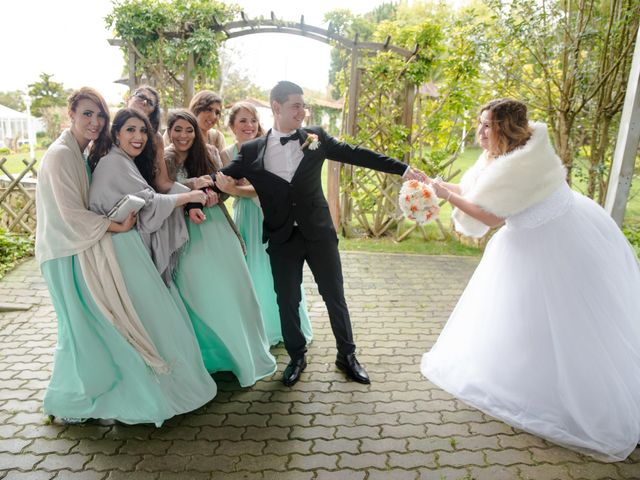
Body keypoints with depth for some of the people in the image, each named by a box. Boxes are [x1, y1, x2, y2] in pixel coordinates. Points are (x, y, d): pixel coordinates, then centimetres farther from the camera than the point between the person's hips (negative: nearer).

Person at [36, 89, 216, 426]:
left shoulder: (82, 153, 12)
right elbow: (71, 215, -21)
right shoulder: (60, 154, -16)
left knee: (93, 329, 14)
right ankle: (66, 402, 23)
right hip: (69, 255, -9)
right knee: (83, 330, 2)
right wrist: (118, 227, -13)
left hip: (85, 246, 9)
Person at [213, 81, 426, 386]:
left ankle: (347, 355, 30)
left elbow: (355, 154, 0)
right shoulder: (252, 151, 0)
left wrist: (403, 169, -3)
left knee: (335, 296, 9)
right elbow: (224, 176, 5)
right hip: (282, 239, 0)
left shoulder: (315, 137, 1)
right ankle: (296, 357, 33)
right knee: (287, 301, 9)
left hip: (319, 233, 0)